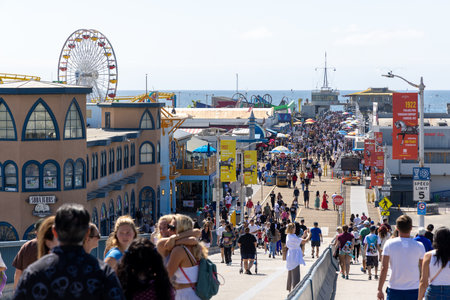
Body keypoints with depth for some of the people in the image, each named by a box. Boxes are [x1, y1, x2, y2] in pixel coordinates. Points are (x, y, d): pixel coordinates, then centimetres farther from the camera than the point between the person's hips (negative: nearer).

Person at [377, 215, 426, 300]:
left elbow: (384, 268, -7)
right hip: (413, 291, 0)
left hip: (394, 290, 0)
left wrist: (380, 290, -2)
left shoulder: (389, 244, -4)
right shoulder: (419, 246, -3)